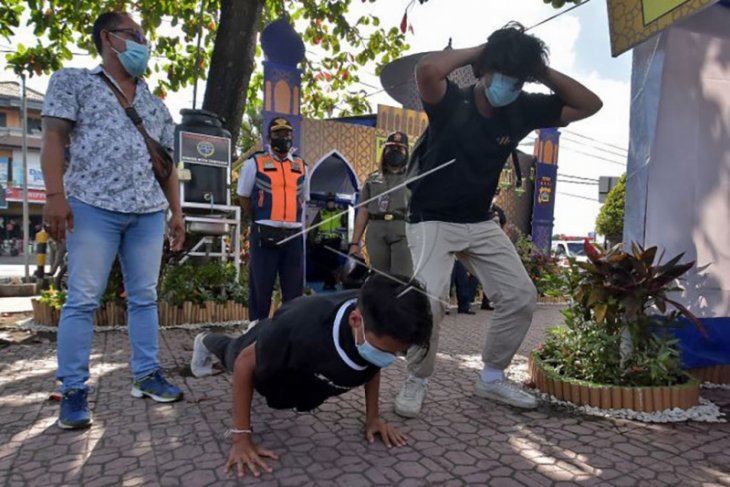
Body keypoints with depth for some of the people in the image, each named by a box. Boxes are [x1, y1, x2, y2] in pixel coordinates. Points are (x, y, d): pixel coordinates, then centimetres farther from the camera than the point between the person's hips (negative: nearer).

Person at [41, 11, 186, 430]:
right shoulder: (73, 82, 9)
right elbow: (55, 137, -2)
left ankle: (147, 375, 15)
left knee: (145, 297, 6)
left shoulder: (156, 104, 21)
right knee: (83, 299, -3)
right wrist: (56, 194, -15)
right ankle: (74, 391, 5)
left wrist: (176, 211, 12)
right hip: (93, 206, -4)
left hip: (148, 212, 5)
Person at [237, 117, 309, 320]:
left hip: (294, 235, 4)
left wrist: (291, 218, 9)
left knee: (294, 287, 10)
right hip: (265, 234, -3)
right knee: (261, 286, 3)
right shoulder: (255, 162, 1)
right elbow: (244, 197, 5)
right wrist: (261, 221, 4)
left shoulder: (301, 165, 12)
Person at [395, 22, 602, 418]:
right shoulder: (451, 102, -16)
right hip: (431, 220, -5)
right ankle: (416, 381, 3)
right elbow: (427, 70, -38)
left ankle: (492, 378, 21)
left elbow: (589, 104, 4)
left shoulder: (522, 110, -1)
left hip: (480, 222, 6)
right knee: (429, 301, -24)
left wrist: (544, 71, -8)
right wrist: (477, 52, -21)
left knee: (521, 296, 2)